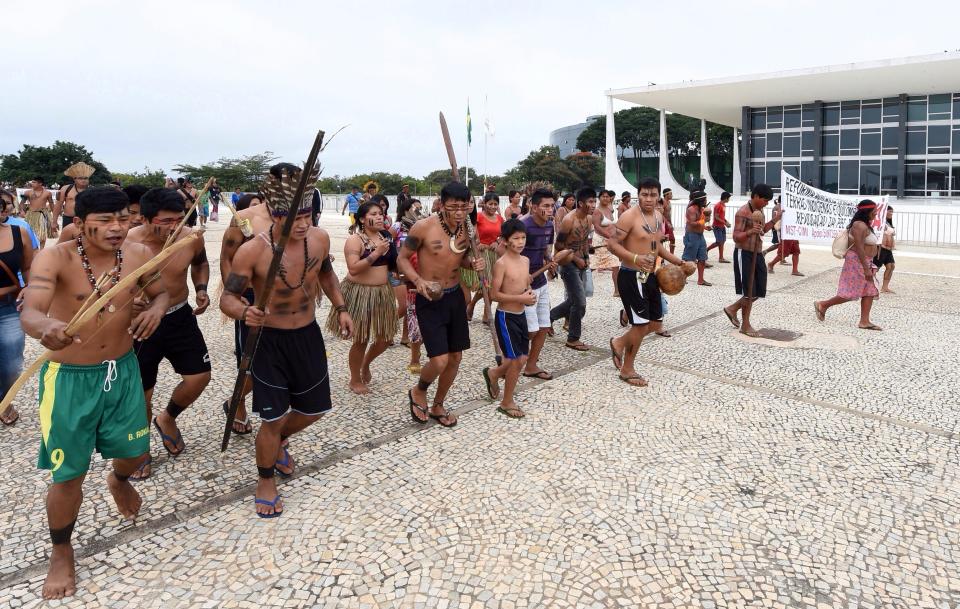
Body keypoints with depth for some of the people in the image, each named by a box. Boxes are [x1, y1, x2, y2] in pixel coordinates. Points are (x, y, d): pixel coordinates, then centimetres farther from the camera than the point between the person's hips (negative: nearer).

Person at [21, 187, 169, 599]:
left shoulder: (138, 255, -10)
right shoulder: (55, 258, -22)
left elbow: (162, 292, 8)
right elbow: (28, 313, -36)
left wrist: (156, 308, -16)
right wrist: (46, 327, -60)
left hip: (123, 371, 4)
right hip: (69, 378, -4)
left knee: (135, 451, 18)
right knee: (69, 474, 3)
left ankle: (119, 481, 57)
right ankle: (61, 552, 30)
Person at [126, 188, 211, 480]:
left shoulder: (192, 238, -12)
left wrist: (201, 289, -4)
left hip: (180, 317, 3)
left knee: (199, 377, 2)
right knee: (141, 391, 8)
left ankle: (167, 419, 33)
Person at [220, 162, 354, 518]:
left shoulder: (319, 239, -10)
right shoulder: (252, 251, -23)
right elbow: (227, 298, -16)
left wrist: (341, 308, 5)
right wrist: (244, 312, -38)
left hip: (308, 335, 5)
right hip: (269, 340, -5)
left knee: (314, 409, 17)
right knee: (273, 418, 1)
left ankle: (280, 442, 50)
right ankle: (265, 481, 29)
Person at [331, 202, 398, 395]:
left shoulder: (385, 236, 7)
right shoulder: (354, 240, -13)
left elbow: (392, 264, 18)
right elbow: (353, 269, -24)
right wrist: (376, 253, -25)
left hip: (382, 292, 6)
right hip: (360, 293, -6)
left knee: (385, 338, 11)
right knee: (361, 339, 4)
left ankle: (366, 364, 40)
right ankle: (355, 380, 25)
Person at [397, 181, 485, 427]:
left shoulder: (466, 229, -1)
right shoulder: (423, 227, -18)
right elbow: (402, 259, -8)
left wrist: (472, 263, -7)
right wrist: (418, 280, -26)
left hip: (455, 296, 6)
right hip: (430, 299, -6)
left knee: (455, 357, 12)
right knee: (440, 361, -13)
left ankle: (437, 406, 33)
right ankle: (418, 391, 21)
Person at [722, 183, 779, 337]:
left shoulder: (759, 211, 12)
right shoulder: (743, 212, -16)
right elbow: (736, 237, -21)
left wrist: (774, 220, 14)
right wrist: (750, 232, -38)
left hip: (757, 254, 9)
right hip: (744, 255, -9)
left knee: (759, 291, 10)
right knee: (749, 292, -4)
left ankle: (732, 309, 27)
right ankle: (745, 325, 8)